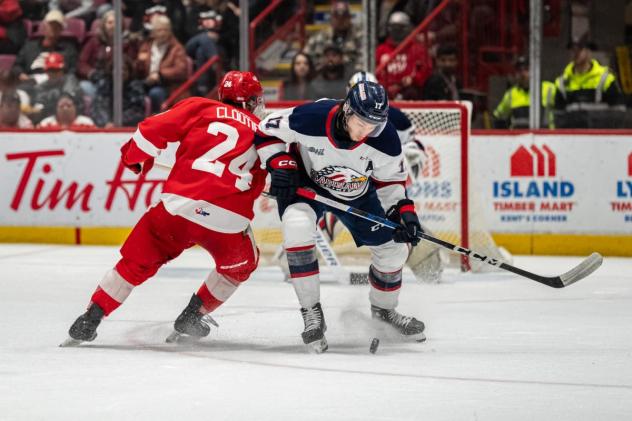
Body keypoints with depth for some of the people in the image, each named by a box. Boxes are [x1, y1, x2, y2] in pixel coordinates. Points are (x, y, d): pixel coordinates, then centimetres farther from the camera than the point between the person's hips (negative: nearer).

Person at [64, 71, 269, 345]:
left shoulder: (199, 108, 13)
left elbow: (153, 130, 6)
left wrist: (135, 157, 23)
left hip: (179, 207, 0)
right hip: (229, 220, 0)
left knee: (137, 261, 17)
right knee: (241, 264, 31)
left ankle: (91, 318, 11)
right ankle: (192, 317, 27)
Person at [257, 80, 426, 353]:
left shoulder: (385, 138, -26)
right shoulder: (310, 118, -35)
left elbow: (390, 179, -8)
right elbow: (267, 130, -16)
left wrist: (404, 210, -21)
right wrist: (280, 164, -27)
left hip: (357, 193, 3)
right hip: (304, 184, -3)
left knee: (392, 248, 4)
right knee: (297, 225, -33)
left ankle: (383, 309, 36)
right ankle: (312, 313, -22)